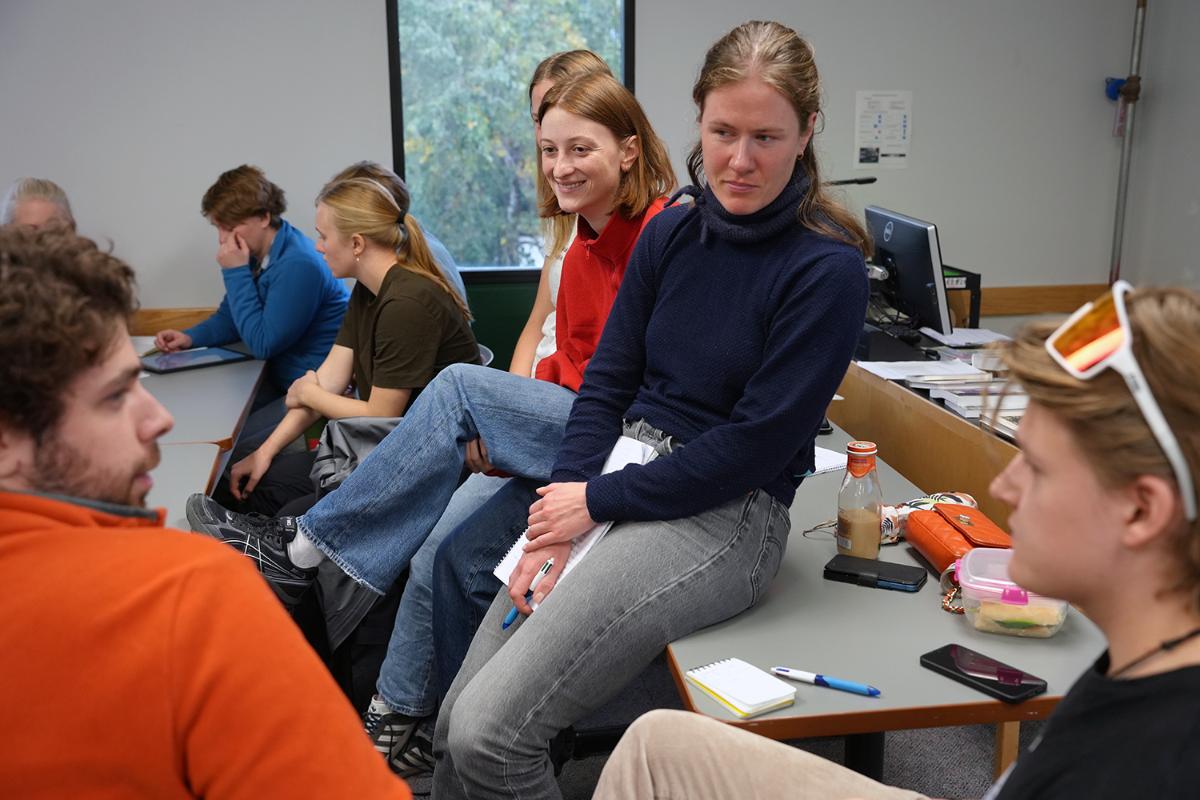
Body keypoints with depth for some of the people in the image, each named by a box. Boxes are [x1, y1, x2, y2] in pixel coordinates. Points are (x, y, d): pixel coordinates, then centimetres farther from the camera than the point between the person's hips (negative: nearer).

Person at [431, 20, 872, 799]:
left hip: (726, 515, -6)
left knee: (490, 734, -18)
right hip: (617, 474, 6)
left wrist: (598, 502, -11)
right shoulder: (672, 231, 7)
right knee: (454, 722, -2)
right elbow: (608, 381, 7)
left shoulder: (828, 269, -11)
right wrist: (562, 513, -6)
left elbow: (756, 443, -14)